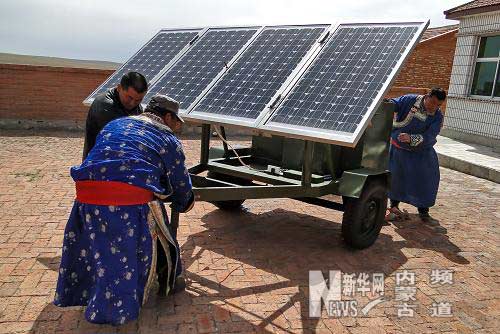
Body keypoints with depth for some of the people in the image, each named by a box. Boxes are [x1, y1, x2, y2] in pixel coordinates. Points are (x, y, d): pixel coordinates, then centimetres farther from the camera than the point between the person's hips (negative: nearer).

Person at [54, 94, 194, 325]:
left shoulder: (113, 125, 25)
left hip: (87, 196, 5)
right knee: (159, 238, 18)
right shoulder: (168, 139, 10)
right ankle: (169, 283, 37)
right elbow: (181, 185, 14)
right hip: (133, 201, -5)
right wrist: (182, 204, 35)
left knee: (98, 244, 26)